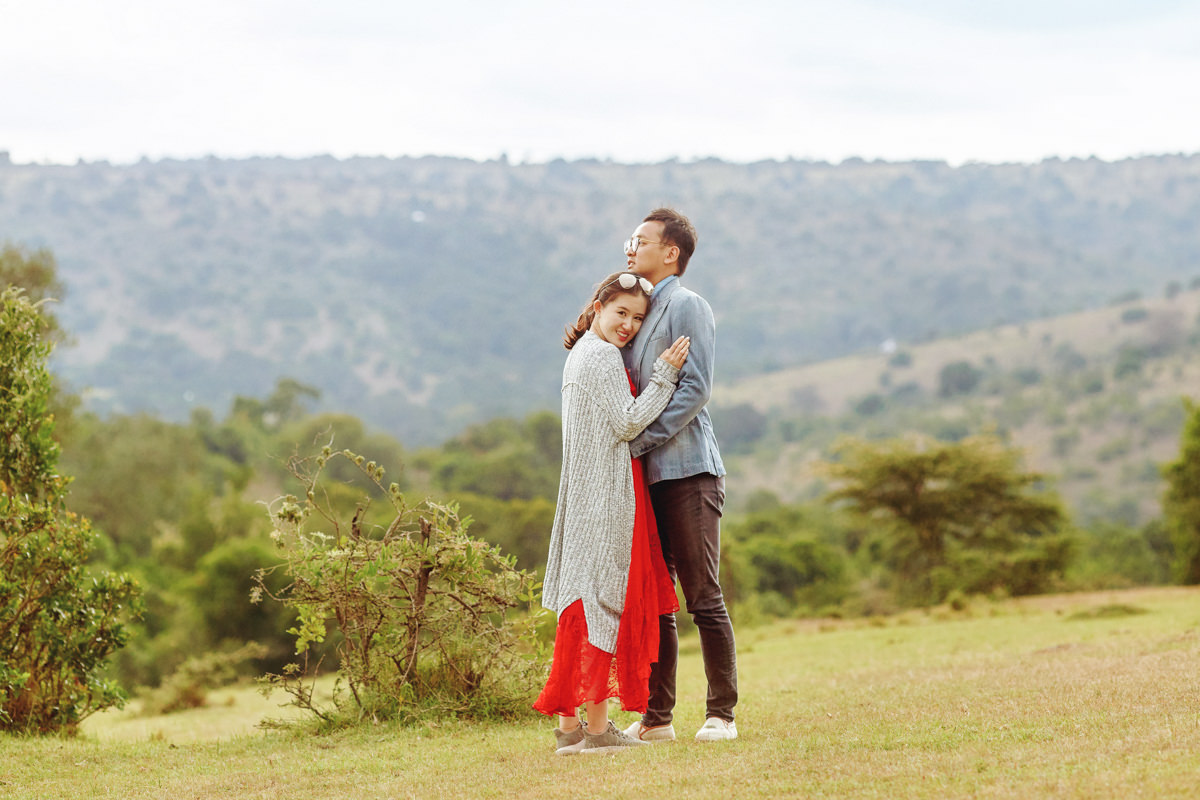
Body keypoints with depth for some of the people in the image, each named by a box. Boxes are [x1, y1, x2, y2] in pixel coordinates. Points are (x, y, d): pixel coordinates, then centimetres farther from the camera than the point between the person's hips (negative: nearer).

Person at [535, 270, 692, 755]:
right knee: (602, 601, -8)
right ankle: (597, 728, -7)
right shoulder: (602, 355, -10)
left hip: (587, 494, 10)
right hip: (605, 494, -10)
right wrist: (664, 374, -11)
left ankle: (569, 724, 11)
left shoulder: (581, 355, 20)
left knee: (584, 601, 10)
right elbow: (628, 423, -13)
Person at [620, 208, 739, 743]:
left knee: (703, 598, -5)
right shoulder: (642, 311, 21)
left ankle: (722, 714, 1)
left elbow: (695, 388, -14)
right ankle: (657, 716, 11)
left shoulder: (687, 306, -4)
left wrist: (640, 439, -17)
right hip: (649, 476, 8)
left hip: (687, 471, -8)